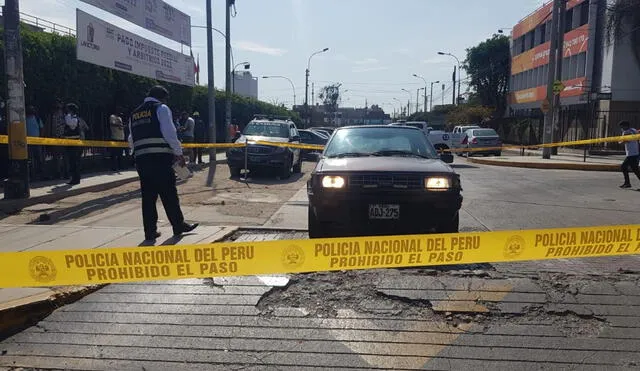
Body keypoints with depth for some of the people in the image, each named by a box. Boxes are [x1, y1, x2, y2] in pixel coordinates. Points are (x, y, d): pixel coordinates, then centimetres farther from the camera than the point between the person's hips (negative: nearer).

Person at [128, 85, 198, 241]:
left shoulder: (134, 114, 20)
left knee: (148, 196, 8)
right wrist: (179, 153, -3)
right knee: (169, 194, 3)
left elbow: (131, 141, 18)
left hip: (141, 159, 6)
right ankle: (179, 226, 12)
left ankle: (150, 231, 9)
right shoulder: (161, 108, 0)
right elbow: (169, 133, -10)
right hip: (160, 158, -6)